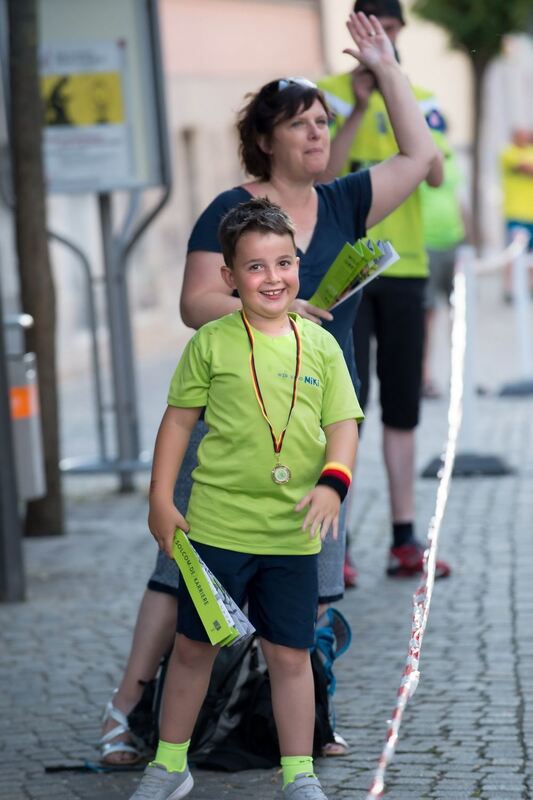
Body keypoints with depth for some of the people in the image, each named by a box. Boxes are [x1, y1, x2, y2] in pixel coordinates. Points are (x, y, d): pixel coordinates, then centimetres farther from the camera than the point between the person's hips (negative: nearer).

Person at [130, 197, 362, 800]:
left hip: (293, 535, 1)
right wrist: (160, 500, -2)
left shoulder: (320, 345, 2)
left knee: (290, 654, 8)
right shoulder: (212, 342, -3)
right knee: (194, 646, 9)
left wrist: (333, 481, -16)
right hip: (216, 525, -1)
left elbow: (343, 423, 2)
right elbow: (179, 418, 2)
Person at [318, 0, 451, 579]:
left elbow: (436, 175, -5)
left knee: (402, 406, 5)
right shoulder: (328, 96, 1)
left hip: (404, 269, 3)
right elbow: (323, 173, -12)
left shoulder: (419, 101, 10)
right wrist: (361, 108, -21)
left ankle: (404, 541, 9)